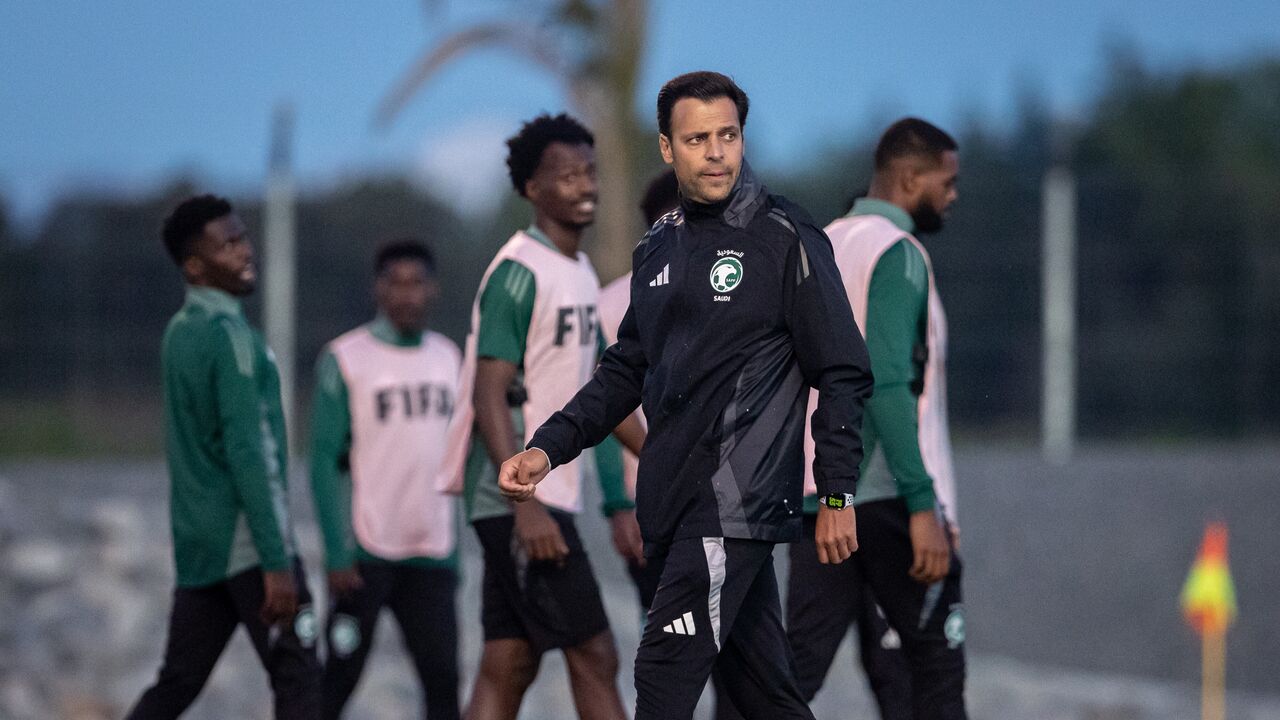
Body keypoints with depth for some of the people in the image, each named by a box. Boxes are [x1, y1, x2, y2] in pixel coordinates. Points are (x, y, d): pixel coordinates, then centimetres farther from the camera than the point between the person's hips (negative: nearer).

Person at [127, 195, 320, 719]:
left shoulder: (179, 333, 14)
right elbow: (250, 454, -19)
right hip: (245, 539, -8)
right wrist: (277, 561, -21)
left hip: (197, 546, 8)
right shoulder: (230, 335, -13)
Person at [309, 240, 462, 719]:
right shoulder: (344, 360, -4)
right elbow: (325, 463, -7)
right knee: (341, 676, 0)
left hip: (432, 555, 4)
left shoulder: (449, 358, 11)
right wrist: (339, 554, -13)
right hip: (367, 553, -4)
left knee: (442, 678, -1)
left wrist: (456, 549, 14)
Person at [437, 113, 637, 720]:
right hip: (520, 502, -9)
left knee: (507, 669, 6)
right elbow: (490, 397, -17)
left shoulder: (581, 273, 17)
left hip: (549, 501, 9)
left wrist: (618, 504, 19)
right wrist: (527, 504, -24)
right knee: (593, 658, -7)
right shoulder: (519, 272, -12)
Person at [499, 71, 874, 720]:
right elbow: (626, 370, 23)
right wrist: (548, 447, 10)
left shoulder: (785, 239, -4)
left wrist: (836, 496, -9)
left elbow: (844, 375, -5)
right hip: (676, 500, 7)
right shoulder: (658, 248, 16)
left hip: (737, 496, -7)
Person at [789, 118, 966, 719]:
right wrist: (923, 505, -23)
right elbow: (888, 385, -21)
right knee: (934, 662, 4)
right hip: (886, 495, -8)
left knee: (800, 664, 2)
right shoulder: (897, 253, -11)